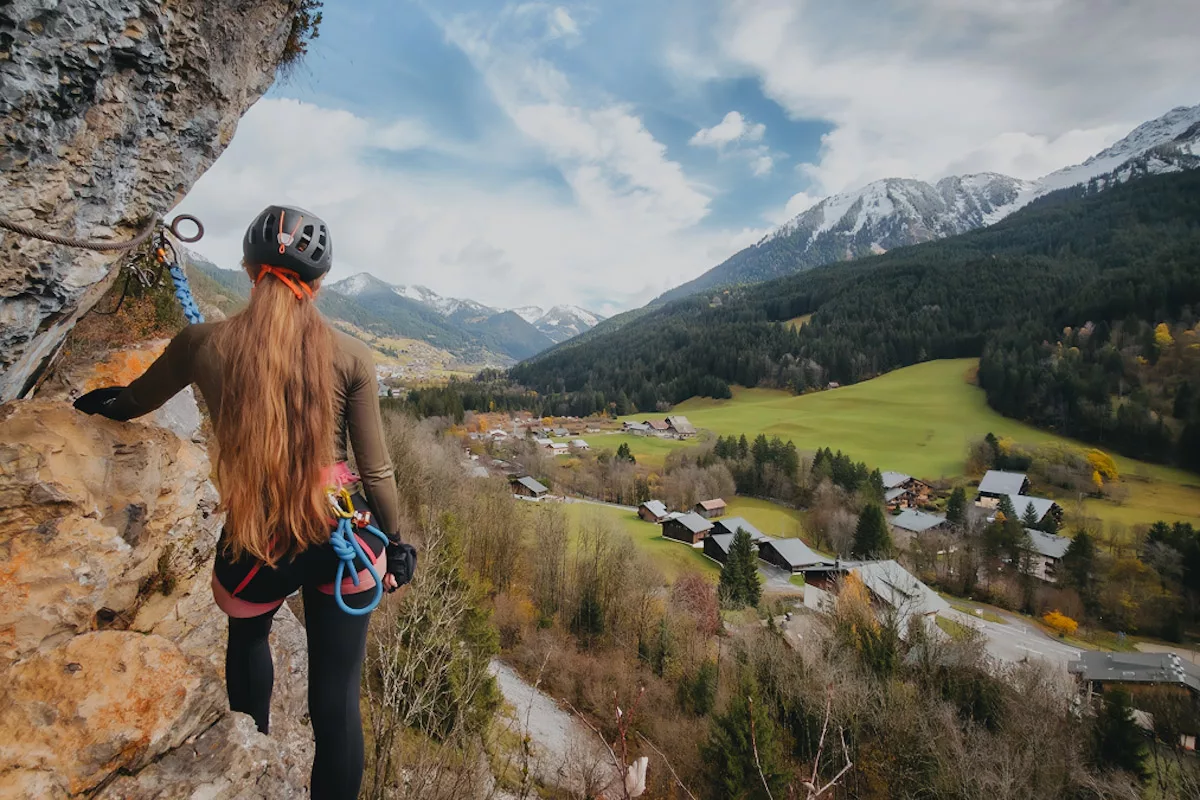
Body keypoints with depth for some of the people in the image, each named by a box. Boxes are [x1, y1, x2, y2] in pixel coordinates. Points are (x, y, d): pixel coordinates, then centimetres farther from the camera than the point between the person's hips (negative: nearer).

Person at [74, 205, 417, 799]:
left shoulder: (204, 343, -7)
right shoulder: (349, 354, -10)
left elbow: (131, 403, 15)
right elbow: (376, 471, -4)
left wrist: (97, 402, 39)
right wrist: (395, 543, 11)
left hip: (254, 542, 2)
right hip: (346, 534, -1)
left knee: (248, 634, 36)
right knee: (336, 699, 11)